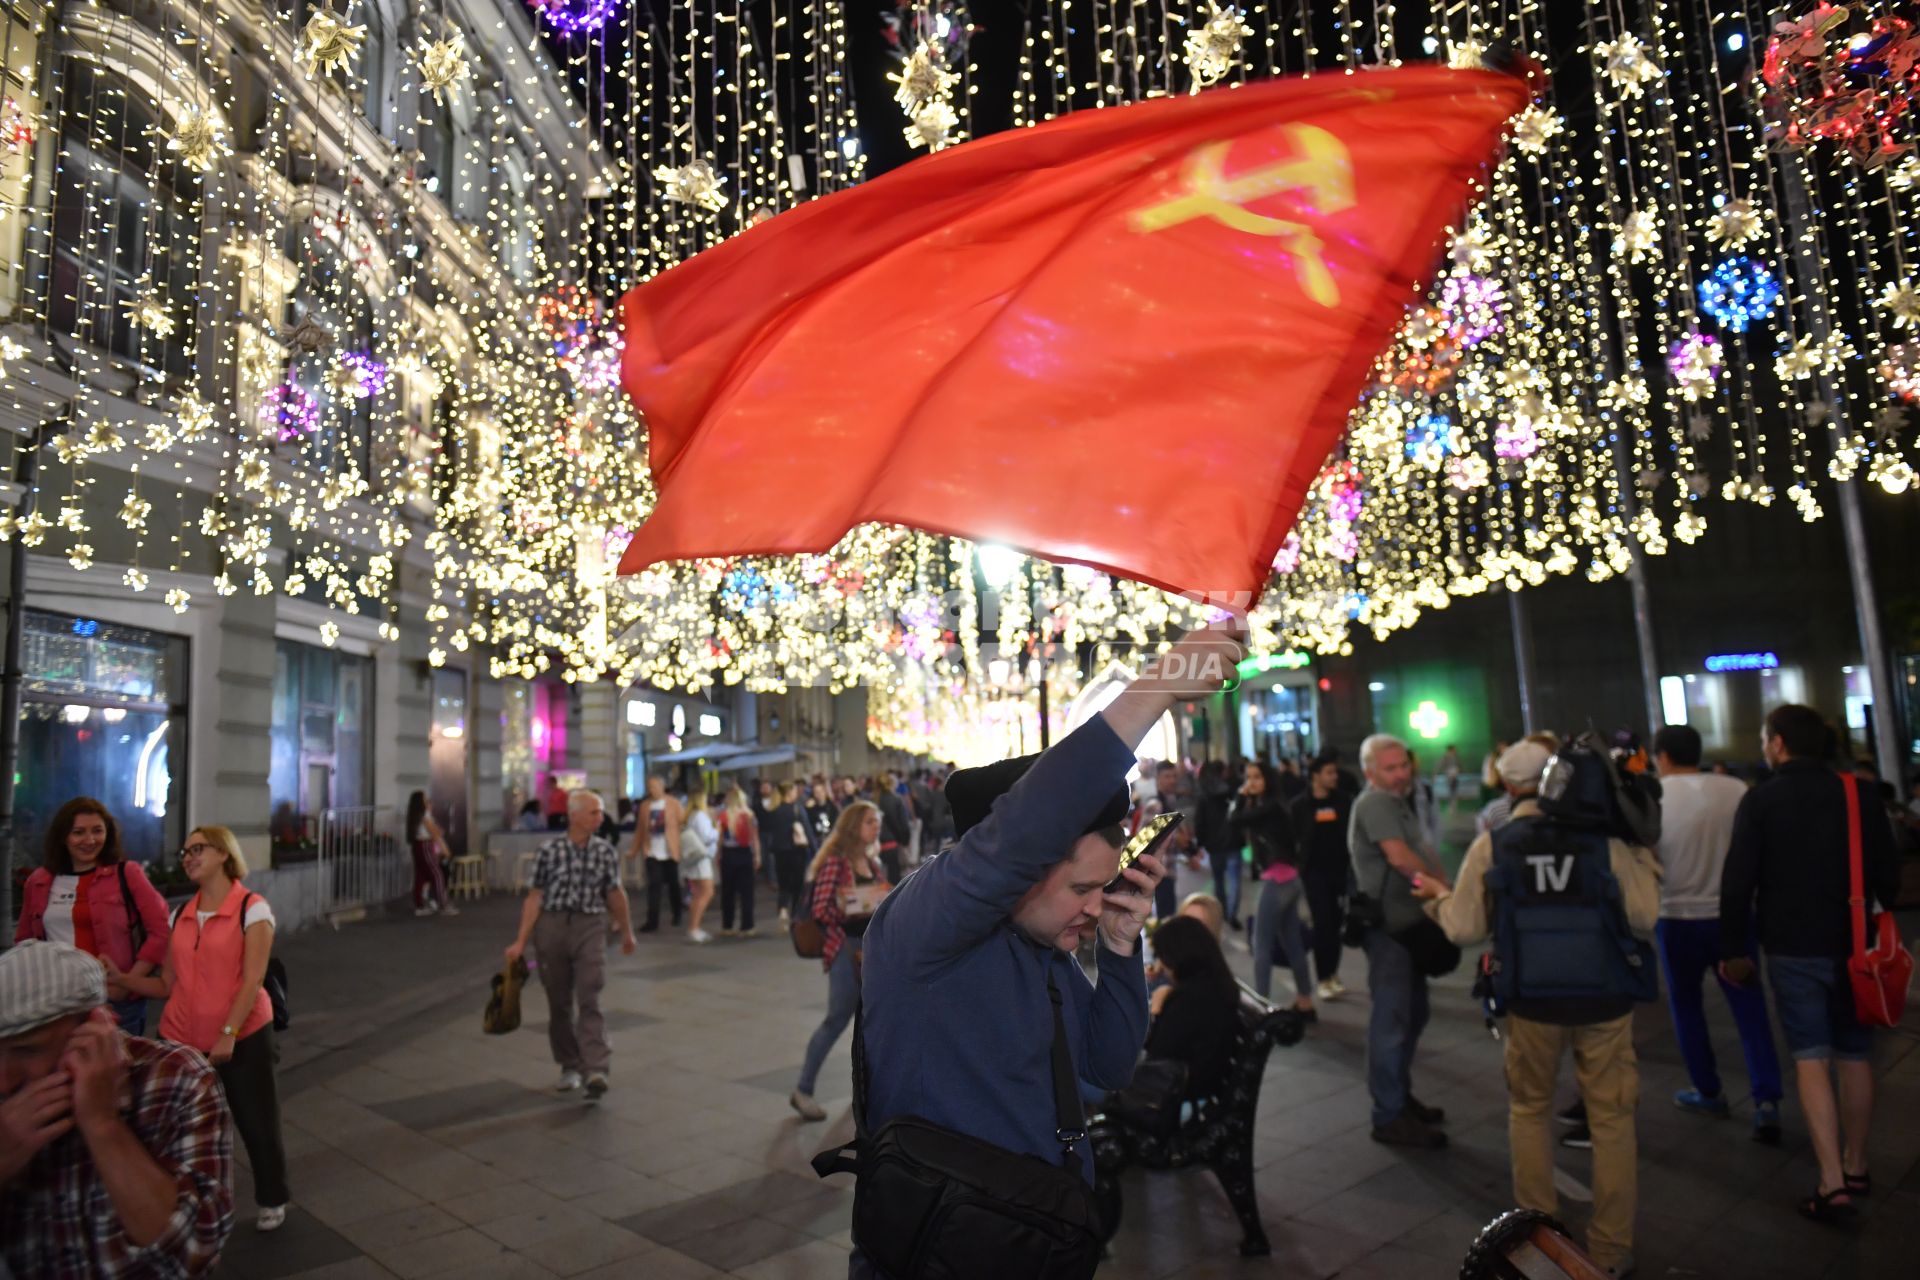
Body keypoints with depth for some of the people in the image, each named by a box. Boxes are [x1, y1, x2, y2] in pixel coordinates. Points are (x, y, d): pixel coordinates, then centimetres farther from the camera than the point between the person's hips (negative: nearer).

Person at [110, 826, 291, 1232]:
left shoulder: (252, 908, -9)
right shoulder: (180, 916, 9)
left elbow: (252, 979, -14)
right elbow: (168, 984, 8)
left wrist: (228, 1034, -20)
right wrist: (120, 978, -6)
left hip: (243, 1037, -5)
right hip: (182, 1040, 5)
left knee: (257, 1123, 5)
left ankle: (271, 1201, 26)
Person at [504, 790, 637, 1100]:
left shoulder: (606, 852, 0)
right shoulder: (549, 850, -6)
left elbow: (614, 894, 10)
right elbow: (534, 897, -4)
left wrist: (627, 933, 18)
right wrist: (521, 941, -6)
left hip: (590, 926, 0)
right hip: (552, 926, 0)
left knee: (590, 1000, -10)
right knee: (558, 1002, 10)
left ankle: (596, 1069, -13)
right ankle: (570, 1066, 25)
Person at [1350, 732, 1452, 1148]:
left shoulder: (1396, 802, 18)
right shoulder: (1375, 802, -15)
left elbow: (1421, 854, 21)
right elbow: (1399, 856, -25)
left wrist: (1441, 884, 4)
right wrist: (1443, 887, -13)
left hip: (1407, 922, 11)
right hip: (1388, 925, -11)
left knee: (1412, 1012, 19)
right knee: (1392, 1018, -5)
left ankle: (1400, 1097, 32)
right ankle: (1389, 1117, 2)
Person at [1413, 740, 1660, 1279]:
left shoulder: (1491, 846, -7)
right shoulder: (1606, 843, -9)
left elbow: (1465, 928, -4)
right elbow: (1645, 918, -7)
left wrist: (1438, 896, 16)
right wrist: (1645, 862, 7)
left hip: (1531, 1002, 1)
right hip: (1605, 1002, 0)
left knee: (1529, 1110, 20)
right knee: (1611, 1118, 14)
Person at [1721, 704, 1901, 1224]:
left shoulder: (1760, 800, -9)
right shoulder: (1858, 793, -1)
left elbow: (1737, 883, -10)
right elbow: (1888, 873, 2)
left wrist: (1735, 949, -1)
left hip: (1792, 950, -3)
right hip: (1852, 946, 3)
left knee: (1811, 1058, 2)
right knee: (1854, 1056, 15)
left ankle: (1832, 1182, -4)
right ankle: (1855, 1167, 28)